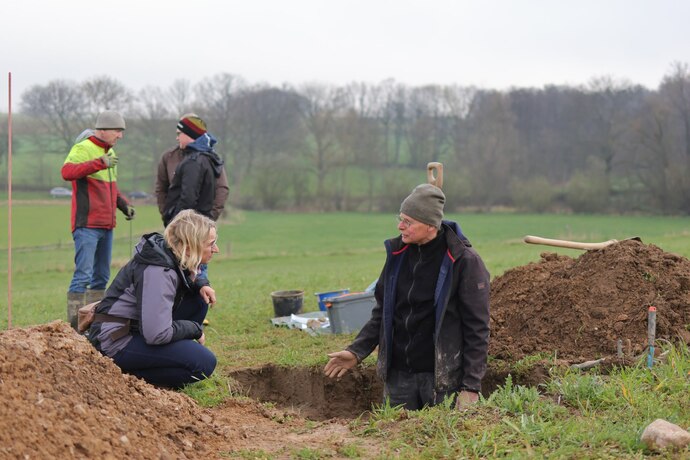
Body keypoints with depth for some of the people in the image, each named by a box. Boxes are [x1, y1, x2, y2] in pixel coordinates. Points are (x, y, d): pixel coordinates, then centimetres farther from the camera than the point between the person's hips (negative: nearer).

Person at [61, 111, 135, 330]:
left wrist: (123, 203, 13)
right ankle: (74, 324, -13)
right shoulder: (82, 149, -9)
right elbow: (67, 172, -29)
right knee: (83, 274, -14)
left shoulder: (110, 152, 18)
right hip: (87, 225, -9)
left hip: (106, 225, 9)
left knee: (102, 277, 12)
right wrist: (100, 163, -37)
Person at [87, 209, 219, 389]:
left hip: (137, 327, 10)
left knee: (199, 300, 9)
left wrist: (201, 284, 3)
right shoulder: (158, 271, -25)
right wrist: (195, 329, -14)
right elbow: (157, 334, -32)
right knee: (204, 363, -22)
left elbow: (186, 279, 28)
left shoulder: (170, 253, 3)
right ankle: (127, 374, -10)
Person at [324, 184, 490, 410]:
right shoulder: (397, 253, 6)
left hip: (441, 376, -5)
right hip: (398, 375, 5)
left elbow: (476, 328, -10)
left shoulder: (464, 261, -10)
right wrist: (357, 350, 4)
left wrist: (470, 387, -13)